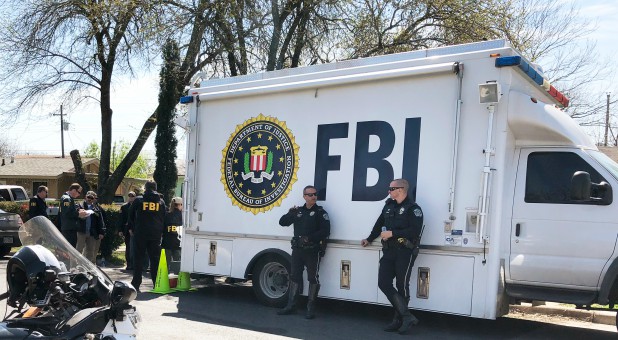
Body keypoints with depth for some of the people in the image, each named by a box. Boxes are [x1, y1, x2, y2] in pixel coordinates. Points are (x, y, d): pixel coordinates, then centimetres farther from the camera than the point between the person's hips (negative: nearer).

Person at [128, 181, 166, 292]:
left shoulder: (138, 200, 0)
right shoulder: (161, 202, 6)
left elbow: (131, 215, 7)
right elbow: (164, 218, 10)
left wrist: (131, 228, 17)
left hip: (140, 233, -1)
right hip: (156, 234, 1)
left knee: (138, 258, 5)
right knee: (155, 259, 5)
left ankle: (136, 283, 4)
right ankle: (157, 283, 4)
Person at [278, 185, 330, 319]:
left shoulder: (320, 212, -3)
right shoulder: (298, 211, 11)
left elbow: (325, 231, -13)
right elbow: (282, 222, 13)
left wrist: (309, 238, -21)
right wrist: (290, 214, -7)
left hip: (312, 251, -5)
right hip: (297, 249, 5)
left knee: (312, 278, 1)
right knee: (295, 277, 11)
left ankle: (311, 308, 9)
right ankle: (291, 305, 21)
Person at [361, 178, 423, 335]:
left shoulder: (413, 208, -8)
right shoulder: (389, 205, 14)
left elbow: (415, 231, -20)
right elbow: (379, 223, 27)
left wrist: (392, 233, -20)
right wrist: (369, 239, 34)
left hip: (405, 252, -7)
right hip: (389, 251, 7)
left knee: (402, 286, -1)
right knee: (383, 283, -1)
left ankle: (399, 320, 13)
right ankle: (406, 317, 5)